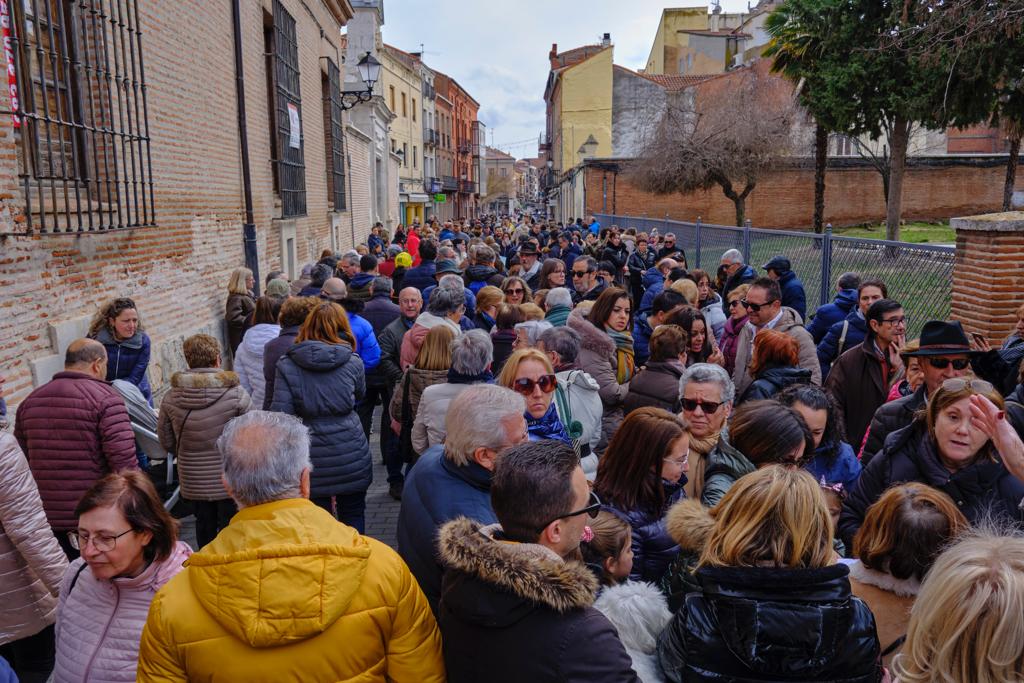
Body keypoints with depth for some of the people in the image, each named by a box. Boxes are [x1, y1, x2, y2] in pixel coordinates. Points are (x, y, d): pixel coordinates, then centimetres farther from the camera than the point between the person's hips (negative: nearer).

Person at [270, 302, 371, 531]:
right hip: (351, 454, 0)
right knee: (353, 514, 16)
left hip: (312, 458, 0)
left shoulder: (287, 365, -8)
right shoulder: (353, 362, -5)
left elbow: (281, 414, -12)